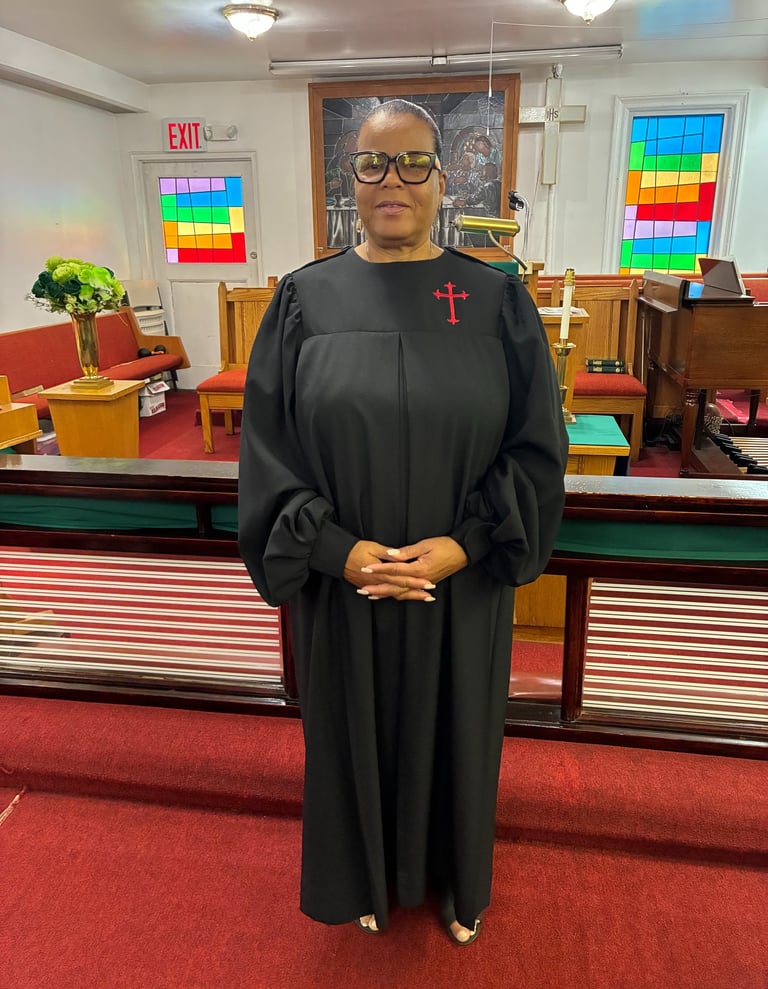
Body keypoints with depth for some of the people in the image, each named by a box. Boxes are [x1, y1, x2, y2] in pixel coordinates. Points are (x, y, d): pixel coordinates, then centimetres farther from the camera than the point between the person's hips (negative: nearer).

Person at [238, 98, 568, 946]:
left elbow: (536, 446, -4)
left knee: (453, 734, 20)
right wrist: (337, 550, -16)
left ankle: (456, 882, 50)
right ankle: (366, 876, 50)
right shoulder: (305, 299, -3)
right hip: (343, 586, 1)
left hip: (462, 585, 0)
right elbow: (268, 446, -5)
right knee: (356, 733, 19)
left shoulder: (497, 301, -4)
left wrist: (461, 545, -15)